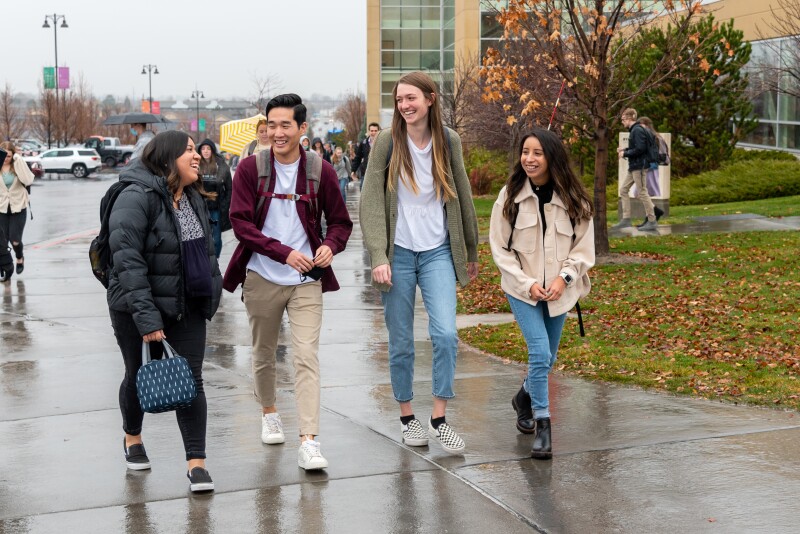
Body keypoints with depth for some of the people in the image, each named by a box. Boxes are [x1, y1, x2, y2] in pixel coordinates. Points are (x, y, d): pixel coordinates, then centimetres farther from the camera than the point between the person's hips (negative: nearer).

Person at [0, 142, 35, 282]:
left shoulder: (18, 167, -6)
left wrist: (19, 160, -21)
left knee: (15, 239, -2)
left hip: (18, 208, -1)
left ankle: (20, 258, 31)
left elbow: (28, 180, -22)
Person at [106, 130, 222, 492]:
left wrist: (212, 291, 14)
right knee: (139, 377, 13)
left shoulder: (194, 198, 8)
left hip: (188, 307, 5)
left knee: (192, 380, -2)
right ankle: (132, 438, 39)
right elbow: (127, 260, -24)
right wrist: (145, 315, -29)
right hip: (137, 309, -5)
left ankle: (196, 462, 1)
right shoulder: (136, 198, -18)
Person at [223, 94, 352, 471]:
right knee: (263, 354, 16)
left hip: (306, 280, -1)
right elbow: (240, 223, -9)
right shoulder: (251, 168, -3)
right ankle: (269, 414, 41)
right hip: (262, 278, 1)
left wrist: (330, 246, -15)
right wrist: (284, 252, -20)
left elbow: (340, 221, 8)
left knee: (307, 357, -11)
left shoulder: (321, 170, 0)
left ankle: (309, 442, -14)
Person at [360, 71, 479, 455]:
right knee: (401, 343, 5)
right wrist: (378, 256, -16)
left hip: (438, 251, 1)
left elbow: (462, 197, 10)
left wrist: (471, 251, 15)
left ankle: (439, 419, -1)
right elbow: (371, 201, -8)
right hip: (398, 253, -1)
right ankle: (407, 417, 20)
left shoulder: (449, 140, 2)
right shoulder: (387, 141, -4)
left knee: (445, 334, -12)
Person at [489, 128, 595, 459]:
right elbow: (500, 248, -4)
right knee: (540, 354, -16)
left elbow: (584, 246, 1)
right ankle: (542, 425, -6)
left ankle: (525, 397, 45)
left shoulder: (574, 200, -4)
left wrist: (564, 277, -14)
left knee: (547, 358, 15)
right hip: (522, 289, -2)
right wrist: (528, 283, -13)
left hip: (558, 292, 3)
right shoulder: (510, 196, -7)